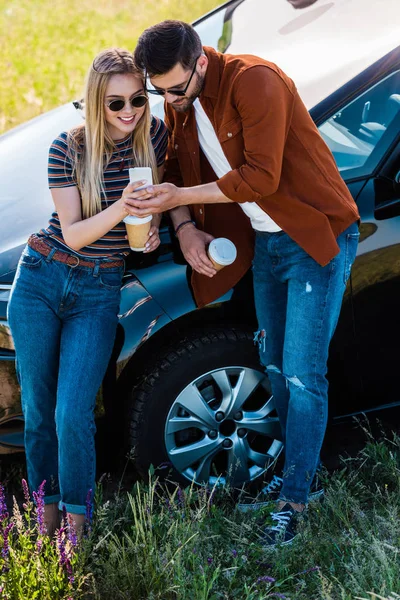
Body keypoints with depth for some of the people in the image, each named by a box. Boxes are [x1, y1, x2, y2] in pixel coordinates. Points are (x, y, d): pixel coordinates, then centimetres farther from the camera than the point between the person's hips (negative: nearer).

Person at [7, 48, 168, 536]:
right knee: (37, 412, 5)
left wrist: (153, 225, -6)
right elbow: (73, 234, -13)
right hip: (41, 281, 0)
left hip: (98, 292, 0)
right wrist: (120, 208, -29)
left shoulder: (154, 135, -4)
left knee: (72, 417, -11)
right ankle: (47, 515, 23)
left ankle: (77, 521, 7)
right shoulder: (68, 149, -11)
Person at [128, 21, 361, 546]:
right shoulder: (179, 102, 1)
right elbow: (177, 165, 9)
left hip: (317, 238, -8)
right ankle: (299, 465, 31)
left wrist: (180, 196, -27)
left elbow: (260, 177, -27)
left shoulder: (253, 81, -25)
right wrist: (185, 227, -10)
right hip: (265, 242, 8)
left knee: (302, 375, -6)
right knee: (275, 368, 15)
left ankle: (294, 500, 4)